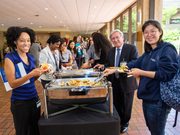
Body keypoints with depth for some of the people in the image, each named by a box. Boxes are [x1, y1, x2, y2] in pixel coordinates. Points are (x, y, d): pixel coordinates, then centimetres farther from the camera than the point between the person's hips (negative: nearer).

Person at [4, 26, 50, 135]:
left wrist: (41, 72, -4)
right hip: (19, 102, -5)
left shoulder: (31, 57, 6)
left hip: (34, 98, 6)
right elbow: (12, 83, -17)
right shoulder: (10, 58, -12)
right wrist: (31, 74, -28)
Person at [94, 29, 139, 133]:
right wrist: (103, 66, -3)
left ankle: (125, 123, 38)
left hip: (127, 82, -5)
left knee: (126, 105, 13)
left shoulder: (131, 48, -11)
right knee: (116, 104, 20)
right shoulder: (111, 51, 9)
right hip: (115, 82, 5)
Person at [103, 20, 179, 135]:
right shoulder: (149, 52, 14)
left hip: (158, 101, -8)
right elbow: (135, 64, 16)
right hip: (147, 98, 8)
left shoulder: (167, 49, -12)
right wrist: (114, 70, 13)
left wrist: (141, 72, -19)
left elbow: (166, 74, -21)